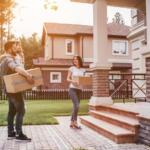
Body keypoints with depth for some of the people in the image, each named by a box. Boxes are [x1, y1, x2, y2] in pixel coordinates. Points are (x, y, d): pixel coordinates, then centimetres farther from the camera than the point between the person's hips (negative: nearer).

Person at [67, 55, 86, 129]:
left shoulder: (83, 70, 9)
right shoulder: (72, 68, -1)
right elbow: (68, 79, -1)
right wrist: (72, 81, -21)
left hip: (79, 89, 5)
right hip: (72, 89, -5)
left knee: (75, 106, 8)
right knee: (76, 105, -15)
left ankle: (72, 123, 18)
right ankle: (75, 122, -3)